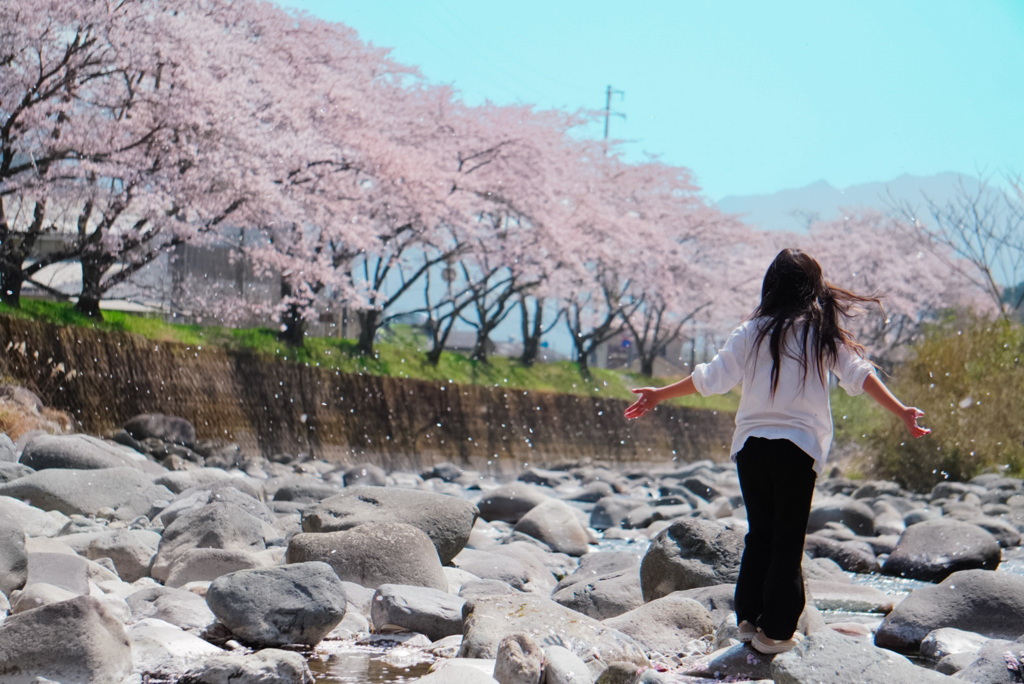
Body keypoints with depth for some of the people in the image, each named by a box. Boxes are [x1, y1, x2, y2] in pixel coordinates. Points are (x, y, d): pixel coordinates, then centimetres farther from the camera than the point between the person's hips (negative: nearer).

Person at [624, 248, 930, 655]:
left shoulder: (752, 332, 4)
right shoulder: (822, 332, 0)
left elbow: (712, 378, 3)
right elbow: (858, 375, -9)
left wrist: (659, 396, 13)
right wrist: (901, 412, -10)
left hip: (751, 443, 2)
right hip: (798, 445, -2)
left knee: (759, 533, 15)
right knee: (788, 539, 5)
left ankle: (748, 618, 18)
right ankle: (776, 631, 6)